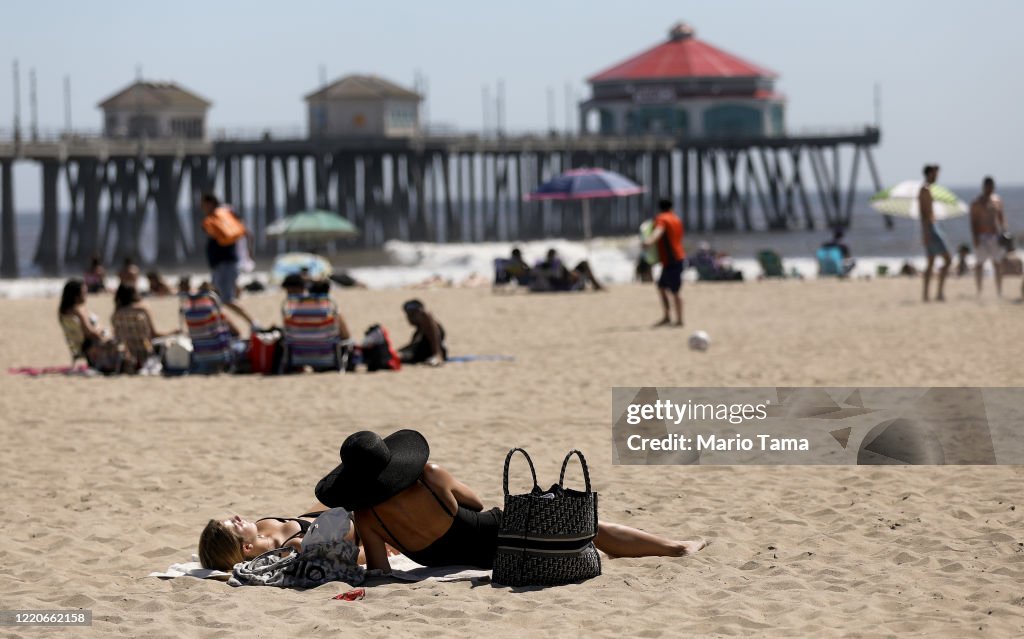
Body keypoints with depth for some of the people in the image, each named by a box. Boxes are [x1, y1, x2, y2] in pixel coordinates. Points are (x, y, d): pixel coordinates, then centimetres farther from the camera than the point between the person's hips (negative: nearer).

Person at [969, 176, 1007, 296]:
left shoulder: (997, 201, 11)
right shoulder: (977, 203, -4)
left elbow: (1001, 218, 16)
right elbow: (973, 222, -7)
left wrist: (1004, 232, 2)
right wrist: (975, 239, -15)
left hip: (995, 236, 5)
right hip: (982, 236, -5)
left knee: (998, 264, 3)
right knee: (979, 264, -1)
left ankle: (999, 292, 5)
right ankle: (979, 292, 2)